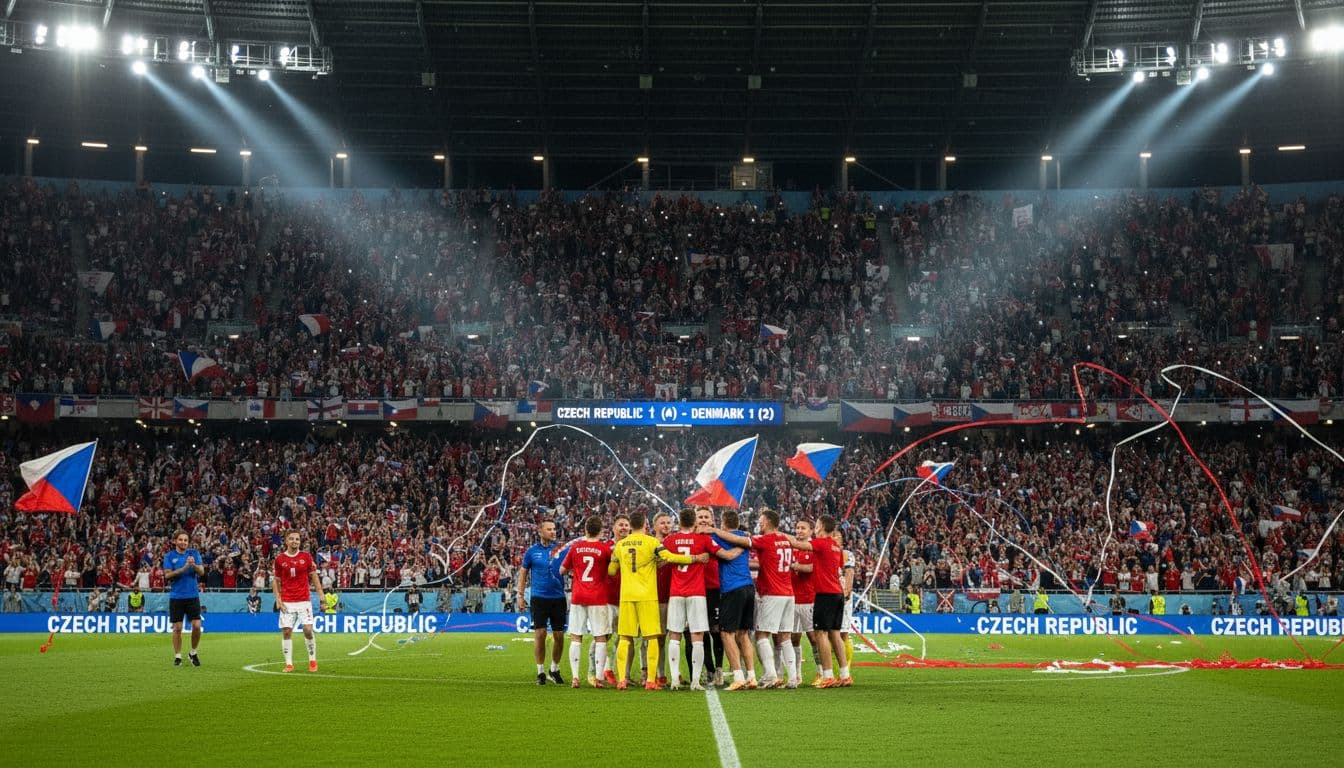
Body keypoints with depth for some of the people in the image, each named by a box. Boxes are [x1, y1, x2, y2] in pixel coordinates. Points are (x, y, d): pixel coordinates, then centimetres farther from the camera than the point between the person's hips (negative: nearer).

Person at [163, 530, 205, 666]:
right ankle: (177, 656, 10)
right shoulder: (169, 556, 1)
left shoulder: (194, 554, 5)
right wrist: (184, 568, -20)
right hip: (176, 597, -1)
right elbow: (167, 575, -9)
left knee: (197, 626, -6)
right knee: (177, 628, 0)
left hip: (193, 595, 1)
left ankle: (193, 653, 14)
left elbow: (201, 572, -3)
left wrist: (194, 565, -24)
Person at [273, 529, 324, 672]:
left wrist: (320, 594, -2)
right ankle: (289, 663, 3)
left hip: (304, 600, -1)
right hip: (287, 602, 1)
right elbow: (276, 581, 9)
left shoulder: (306, 557, 3)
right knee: (286, 631, -4)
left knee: (308, 630, -7)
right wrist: (278, 599, -2)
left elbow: (313, 576, 8)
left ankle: (312, 660, 8)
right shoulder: (280, 559, 3)